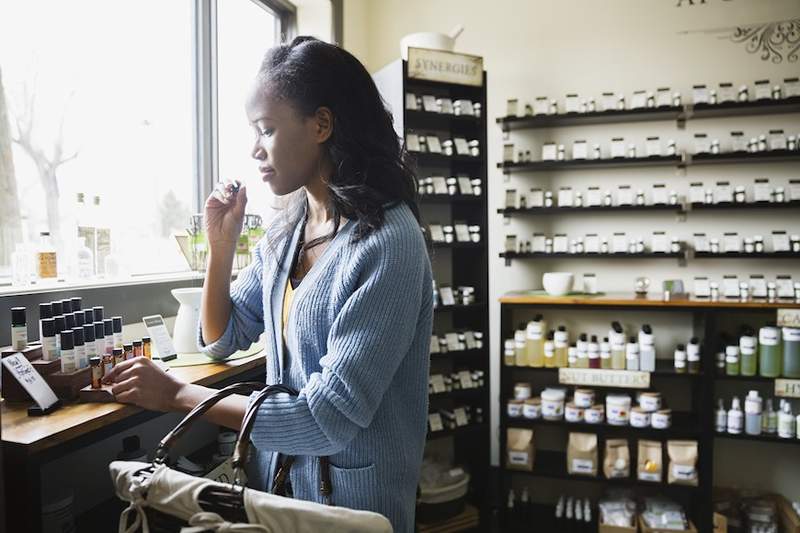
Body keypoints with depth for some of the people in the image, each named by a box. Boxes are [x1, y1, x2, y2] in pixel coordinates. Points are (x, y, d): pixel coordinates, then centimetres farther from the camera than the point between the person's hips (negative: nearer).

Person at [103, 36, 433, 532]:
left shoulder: (388, 244, -25)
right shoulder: (287, 228, 0)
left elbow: (328, 417, -27)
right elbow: (223, 340, 9)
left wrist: (178, 395, -19)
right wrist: (222, 245, -6)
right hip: (278, 476, 6)